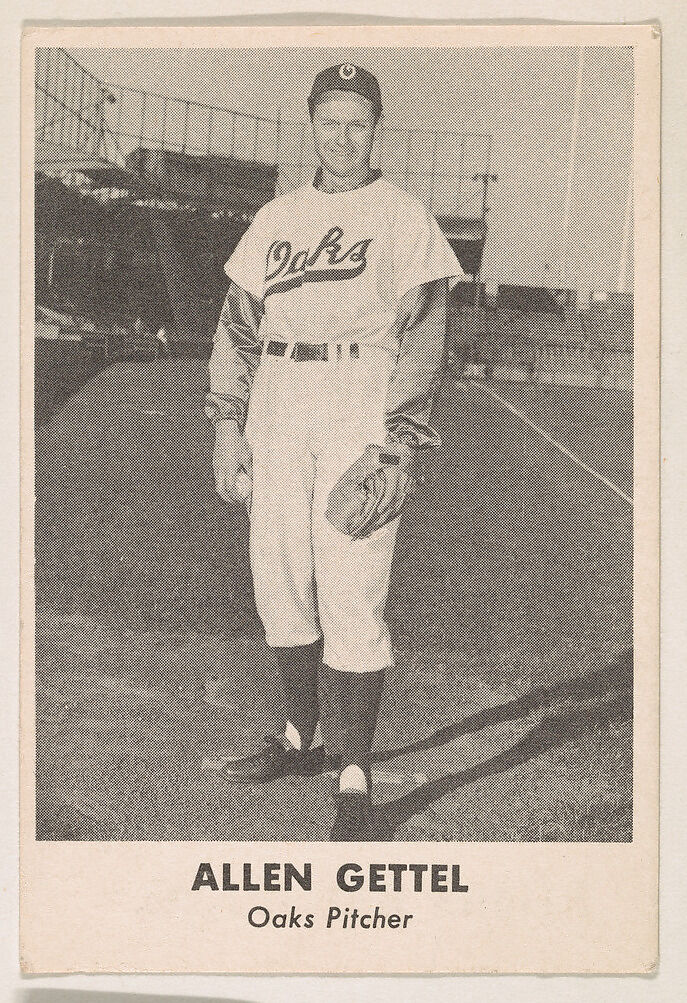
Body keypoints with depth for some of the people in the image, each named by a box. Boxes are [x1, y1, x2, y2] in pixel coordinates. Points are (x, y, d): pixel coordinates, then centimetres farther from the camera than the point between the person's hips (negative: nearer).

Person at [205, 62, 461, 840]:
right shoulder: (276, 219, 17)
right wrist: (228, 427, 7)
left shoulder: (404, 219, 4)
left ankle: (354, 782, -3)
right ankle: (303, 737, 25)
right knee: (279, 580, 8)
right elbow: (238, 325, 16)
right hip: (278, 406, 5)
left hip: (362, 407, -5)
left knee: (350, 593, -9)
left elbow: (422, 340, -4)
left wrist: (398, 448, -14)